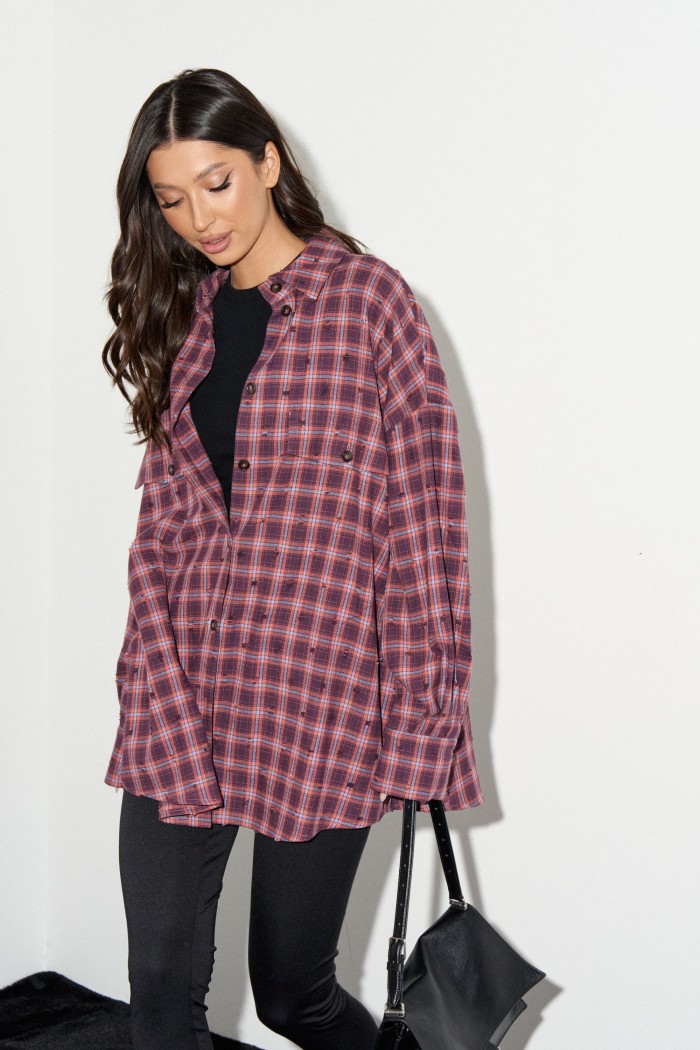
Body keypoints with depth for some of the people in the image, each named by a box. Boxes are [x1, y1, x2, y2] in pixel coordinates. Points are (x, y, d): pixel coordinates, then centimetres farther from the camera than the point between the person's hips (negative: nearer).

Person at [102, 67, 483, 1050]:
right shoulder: (180, 319, 12)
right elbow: (160, 525, 10)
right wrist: (162, 700, -2)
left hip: (318, 706, -4)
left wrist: (424, 726, -10)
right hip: (180, 693, 4)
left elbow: (424, 519, -6)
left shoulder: (368, 298, -3)